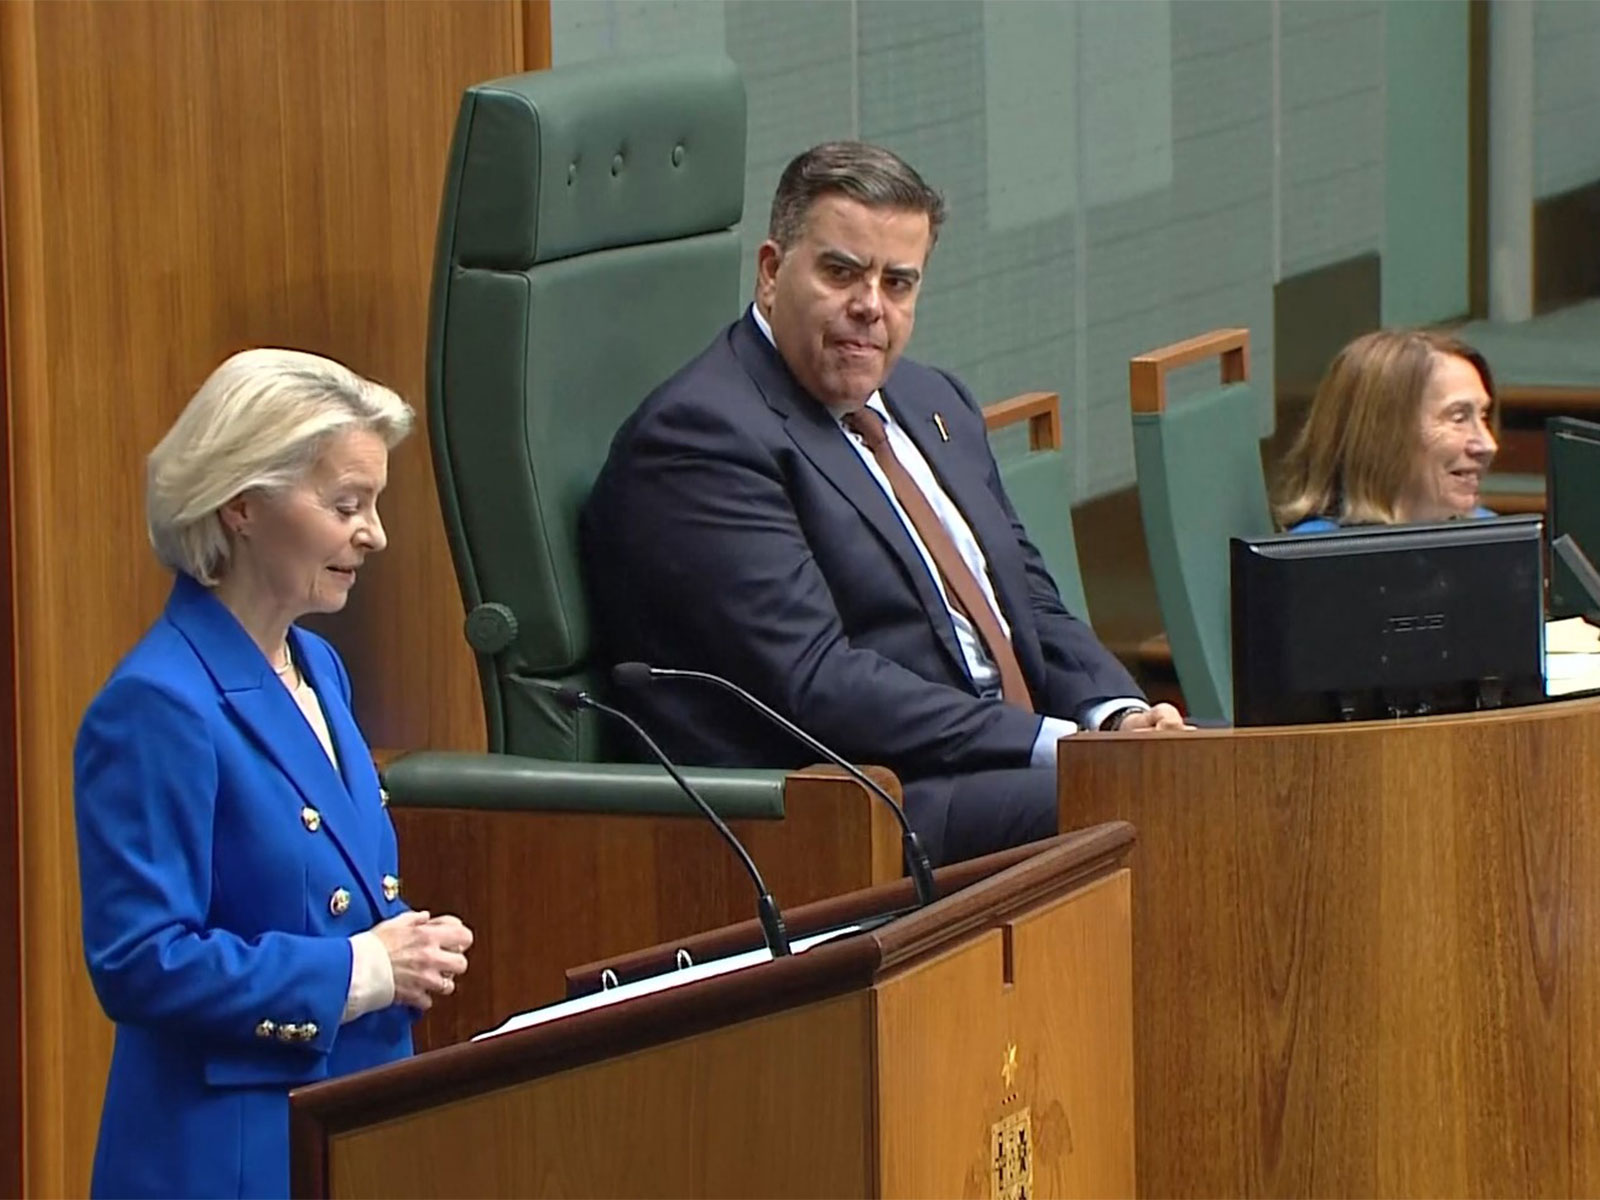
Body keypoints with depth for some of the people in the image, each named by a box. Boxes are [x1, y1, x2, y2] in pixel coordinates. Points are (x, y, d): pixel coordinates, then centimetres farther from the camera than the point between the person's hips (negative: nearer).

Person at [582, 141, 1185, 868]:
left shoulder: (931, 402, 21)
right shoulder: (702, 436, -8)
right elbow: (814, 683, -16)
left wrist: (1119, 716, 0)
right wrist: (1055, 747, -19)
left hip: (1021, 769, 9)